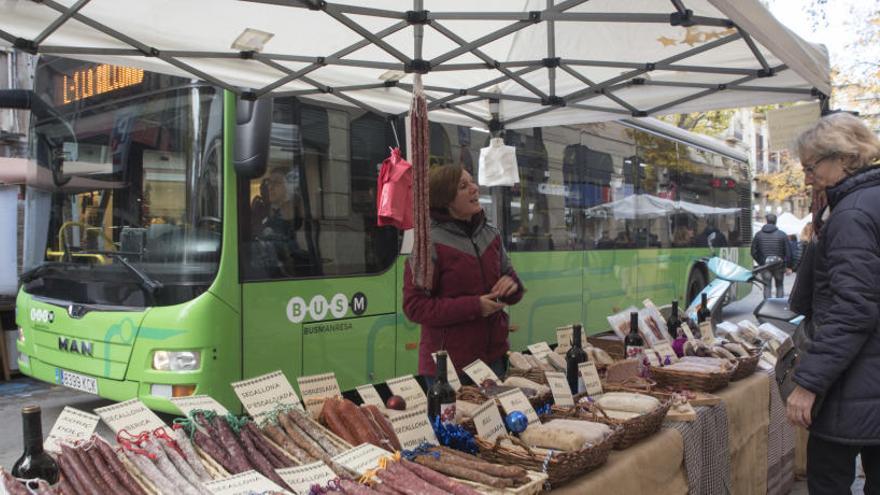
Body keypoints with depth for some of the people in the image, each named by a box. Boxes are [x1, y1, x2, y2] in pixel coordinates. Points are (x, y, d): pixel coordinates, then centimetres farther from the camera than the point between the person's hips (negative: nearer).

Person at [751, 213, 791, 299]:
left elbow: (753, 252, 2)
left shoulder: (758, 235, 1)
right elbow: (788, 252, -5)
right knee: (779, 286, 15)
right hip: (779, 265, 0)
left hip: (764, 265, 0)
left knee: (767, 286, 4)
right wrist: (788, 266, 0)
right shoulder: (782, 234, -4)